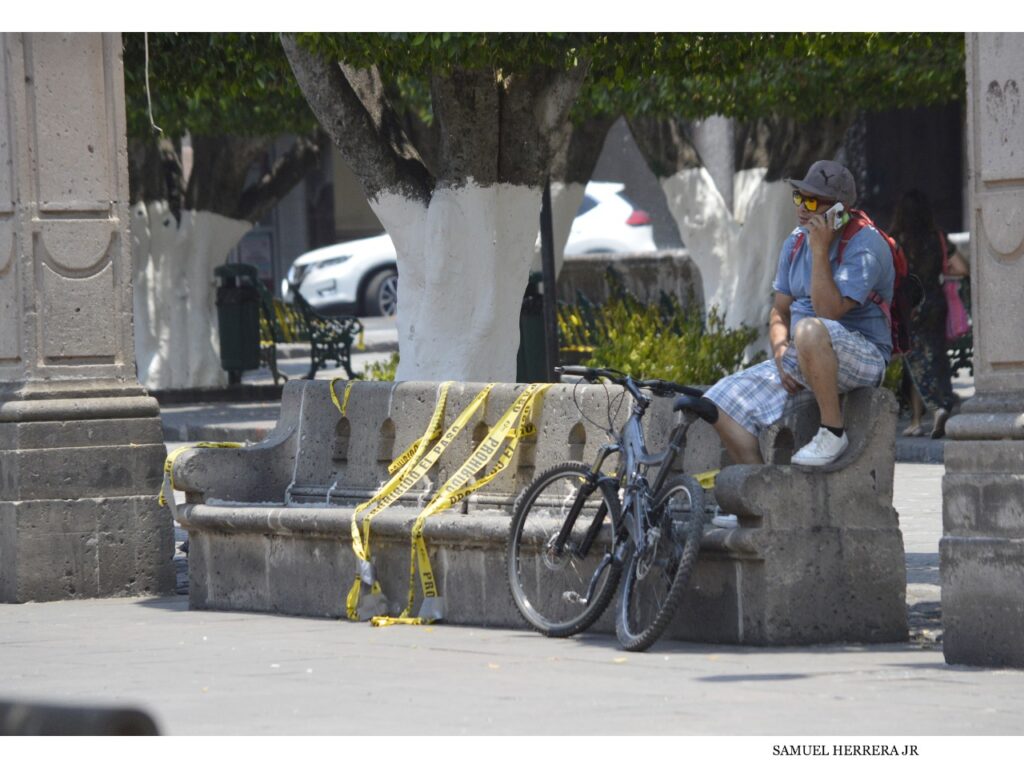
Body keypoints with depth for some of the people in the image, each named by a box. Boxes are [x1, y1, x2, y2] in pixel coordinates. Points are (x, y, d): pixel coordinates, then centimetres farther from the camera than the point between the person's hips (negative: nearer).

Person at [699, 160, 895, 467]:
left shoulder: (865, 246, -14)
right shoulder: (796, 242, 10)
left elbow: (828, 311, -25)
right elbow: (780, 311, 14)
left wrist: (820, 251, -24)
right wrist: (781, 355, -5)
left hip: (863, 357, -8)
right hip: (800, 361, 8)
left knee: (809, 330, -41)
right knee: (719, 402, -7)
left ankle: (833, 431, -27)